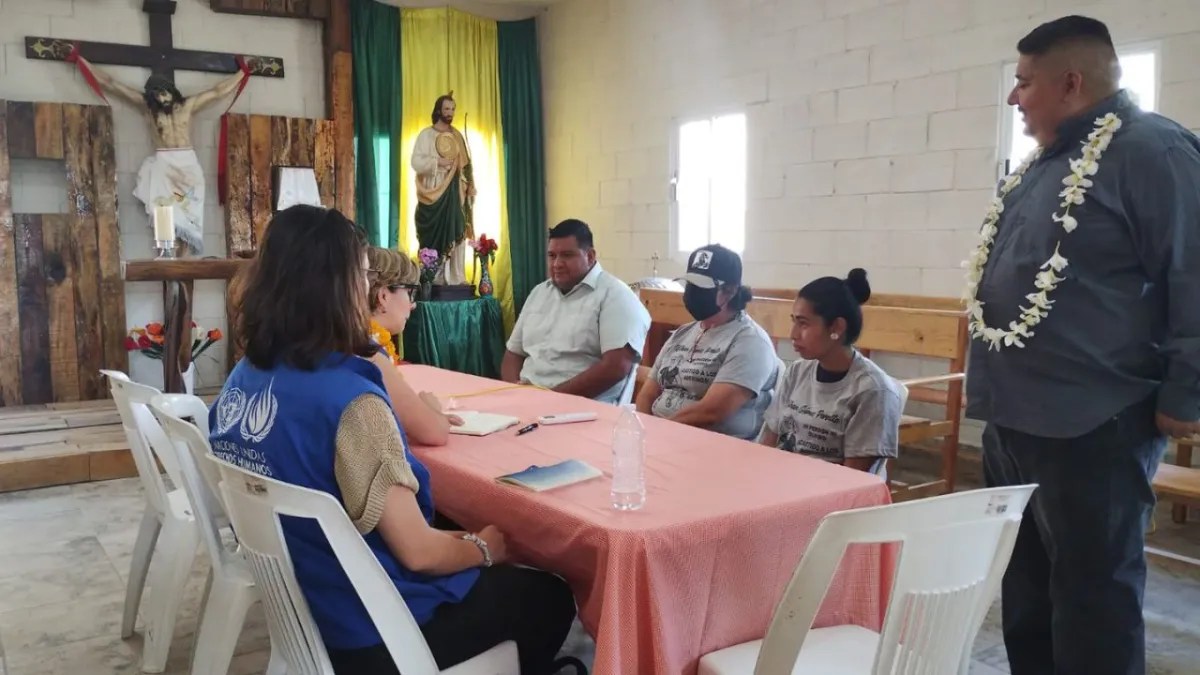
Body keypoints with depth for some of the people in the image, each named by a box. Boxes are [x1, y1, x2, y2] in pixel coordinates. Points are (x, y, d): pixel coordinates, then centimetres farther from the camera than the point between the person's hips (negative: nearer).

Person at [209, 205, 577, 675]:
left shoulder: (244, 377, -4)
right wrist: (484, 549, -6)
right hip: (368, 632, -8)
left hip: (299, 603, 8)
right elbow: (418, 552, -24)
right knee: (549, 597, 12)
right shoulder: (349, 399, -30)